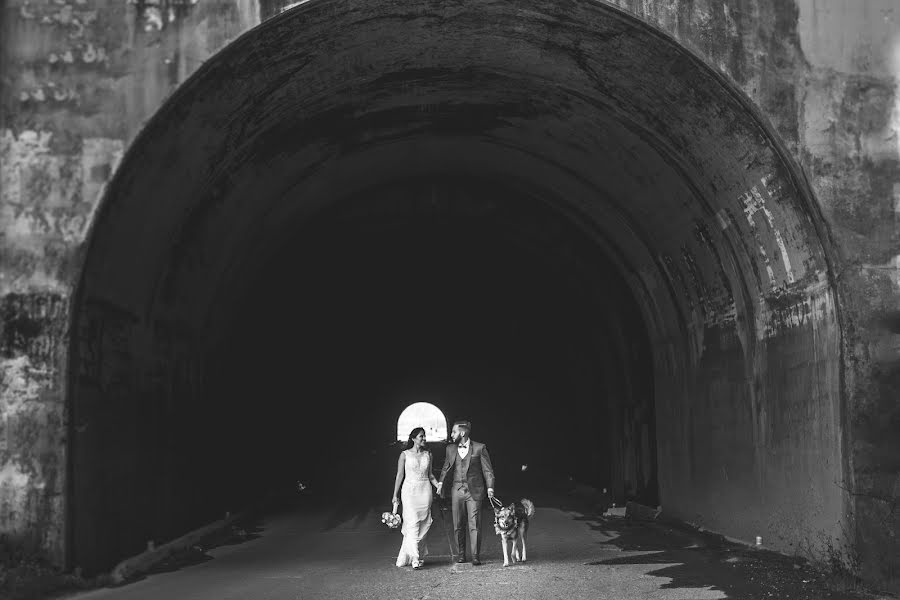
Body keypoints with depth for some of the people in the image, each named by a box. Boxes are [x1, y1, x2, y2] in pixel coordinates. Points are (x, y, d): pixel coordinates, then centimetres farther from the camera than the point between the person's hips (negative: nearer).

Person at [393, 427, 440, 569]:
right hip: (410, 490, -4)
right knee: (413, 524, -12)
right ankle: (415, 558, -14)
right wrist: (395, 495, 4)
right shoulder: (405, 455, 0)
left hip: (425, 491, 4)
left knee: (424, 525, 1)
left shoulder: (427, 455, 10)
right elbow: (400, 476, 4)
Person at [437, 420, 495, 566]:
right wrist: (441, 483, 3)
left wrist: (490, 487, -7)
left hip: (474, 491, -3)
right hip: (457, 491, 3)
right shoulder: (450, 449, 9)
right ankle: (461, 553, 18)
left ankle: (475, 555, 0)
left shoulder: (479, 448, -2)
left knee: (475, 524, -5)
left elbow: (487, 469, 0)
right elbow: (446, 468, 18)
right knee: (458, 525, 6)